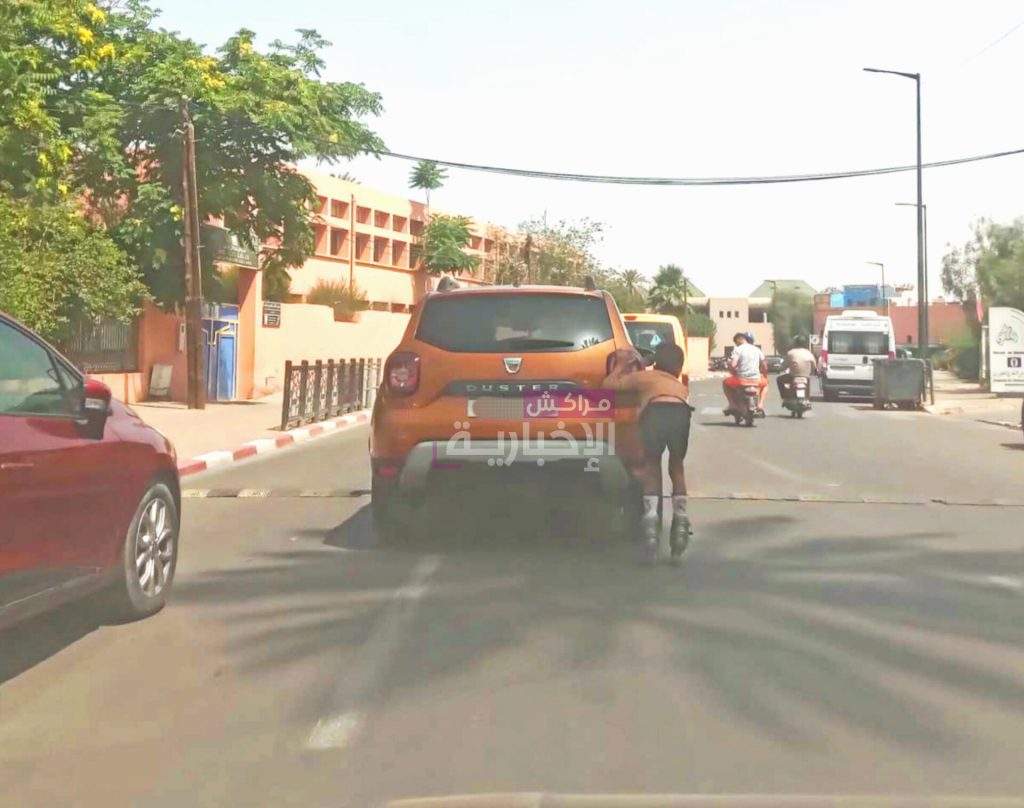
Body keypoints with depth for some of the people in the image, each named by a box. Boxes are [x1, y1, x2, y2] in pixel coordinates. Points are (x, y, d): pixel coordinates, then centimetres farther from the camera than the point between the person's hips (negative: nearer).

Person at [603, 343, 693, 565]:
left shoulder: (643, 376, 33)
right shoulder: (682, 386, 39)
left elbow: (609, 384, 35)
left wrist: (620, 365, 49)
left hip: (655, 411, -2)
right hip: (681, 412, 2)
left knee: (652, 466, 15)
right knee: (676, 467, 23)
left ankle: (651, 514, -3)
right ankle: (680, 517, 13)